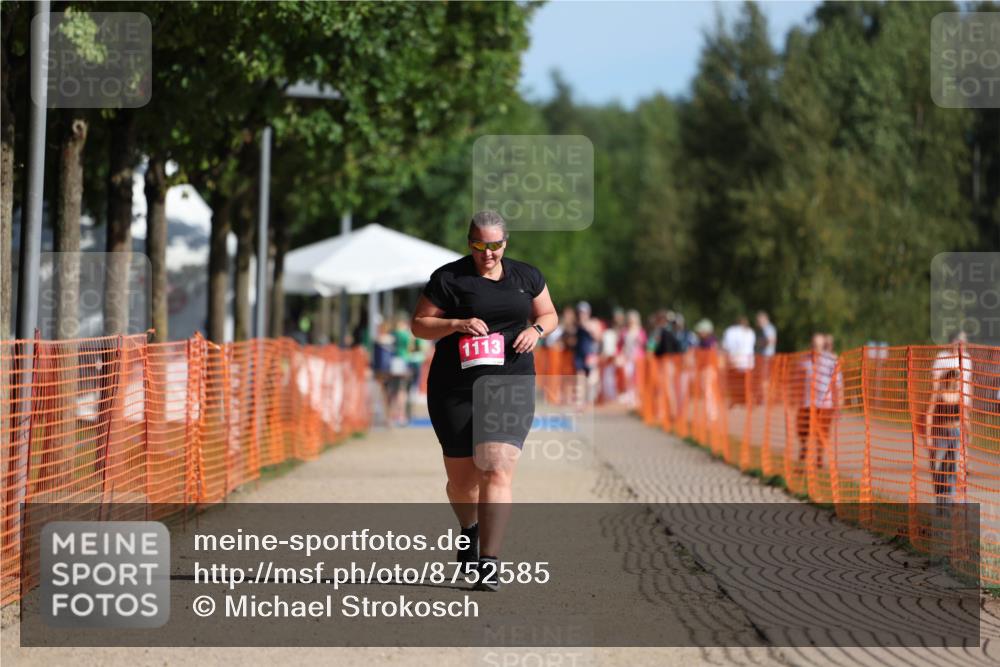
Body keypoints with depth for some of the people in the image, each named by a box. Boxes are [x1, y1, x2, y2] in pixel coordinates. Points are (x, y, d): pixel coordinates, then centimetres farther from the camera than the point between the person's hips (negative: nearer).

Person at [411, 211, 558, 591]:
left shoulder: (526, 277, 9)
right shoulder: (449, 278, -1)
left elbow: (549, 314, 22)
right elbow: (419, 325, 1)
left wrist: (536, 329, -1)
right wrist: (457, 324, -17)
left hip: (510, 386, 0)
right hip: (455, 389, 0)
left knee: (497, 470, -16)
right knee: (461, 478, 8)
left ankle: (489, 563, -17)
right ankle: (469, 530, 42)